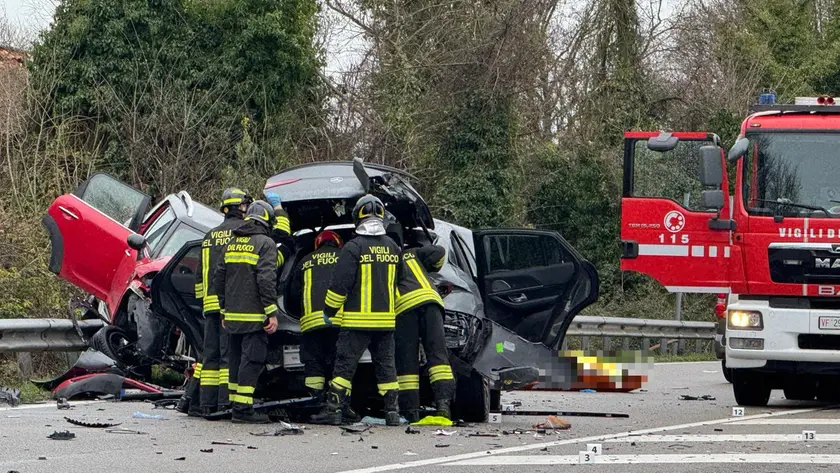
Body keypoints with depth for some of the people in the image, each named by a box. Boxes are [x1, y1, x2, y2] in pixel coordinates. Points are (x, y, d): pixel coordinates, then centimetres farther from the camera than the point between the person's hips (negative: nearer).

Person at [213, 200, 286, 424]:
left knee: (237, 359, 14)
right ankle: (243, 409, -12)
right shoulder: (265, 244, -7)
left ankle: (236, 405, 17)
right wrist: (272, 313, -15)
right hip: (254, 316, -7)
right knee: (252, 359, -7)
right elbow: (266, 280, -17)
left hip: (233, 315, 7)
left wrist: (224, 311, 22)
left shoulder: (232, 244, 15)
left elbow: (218, 278, 17)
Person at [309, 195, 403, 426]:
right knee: (386, 366, 10)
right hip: (386, 320, 5)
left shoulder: (353, 248, -11)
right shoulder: (392, 247, 8)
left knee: (345, 365, -1)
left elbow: (339, 285, -11)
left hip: (357, 320, -5)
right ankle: (392, 411, 7)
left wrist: (329, 310, 1)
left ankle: (334, 409, -3)